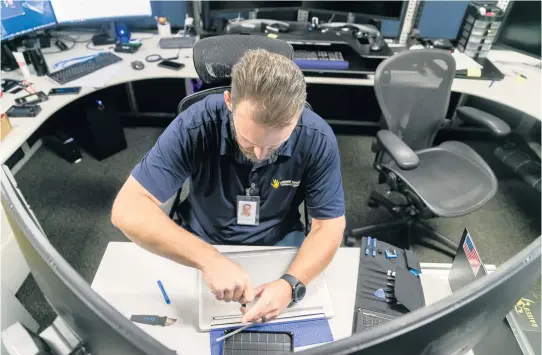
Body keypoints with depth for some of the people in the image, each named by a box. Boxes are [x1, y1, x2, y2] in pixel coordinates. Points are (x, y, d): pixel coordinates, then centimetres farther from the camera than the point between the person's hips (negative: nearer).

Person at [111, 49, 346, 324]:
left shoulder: (317, 139, -23)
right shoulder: (194, 127, -27)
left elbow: (329, 226, -16)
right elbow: (128, 209, -29)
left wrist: (291, 283, -34)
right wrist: (208, 259, -42)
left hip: (280, 246, 2)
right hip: (204, 245, -1)